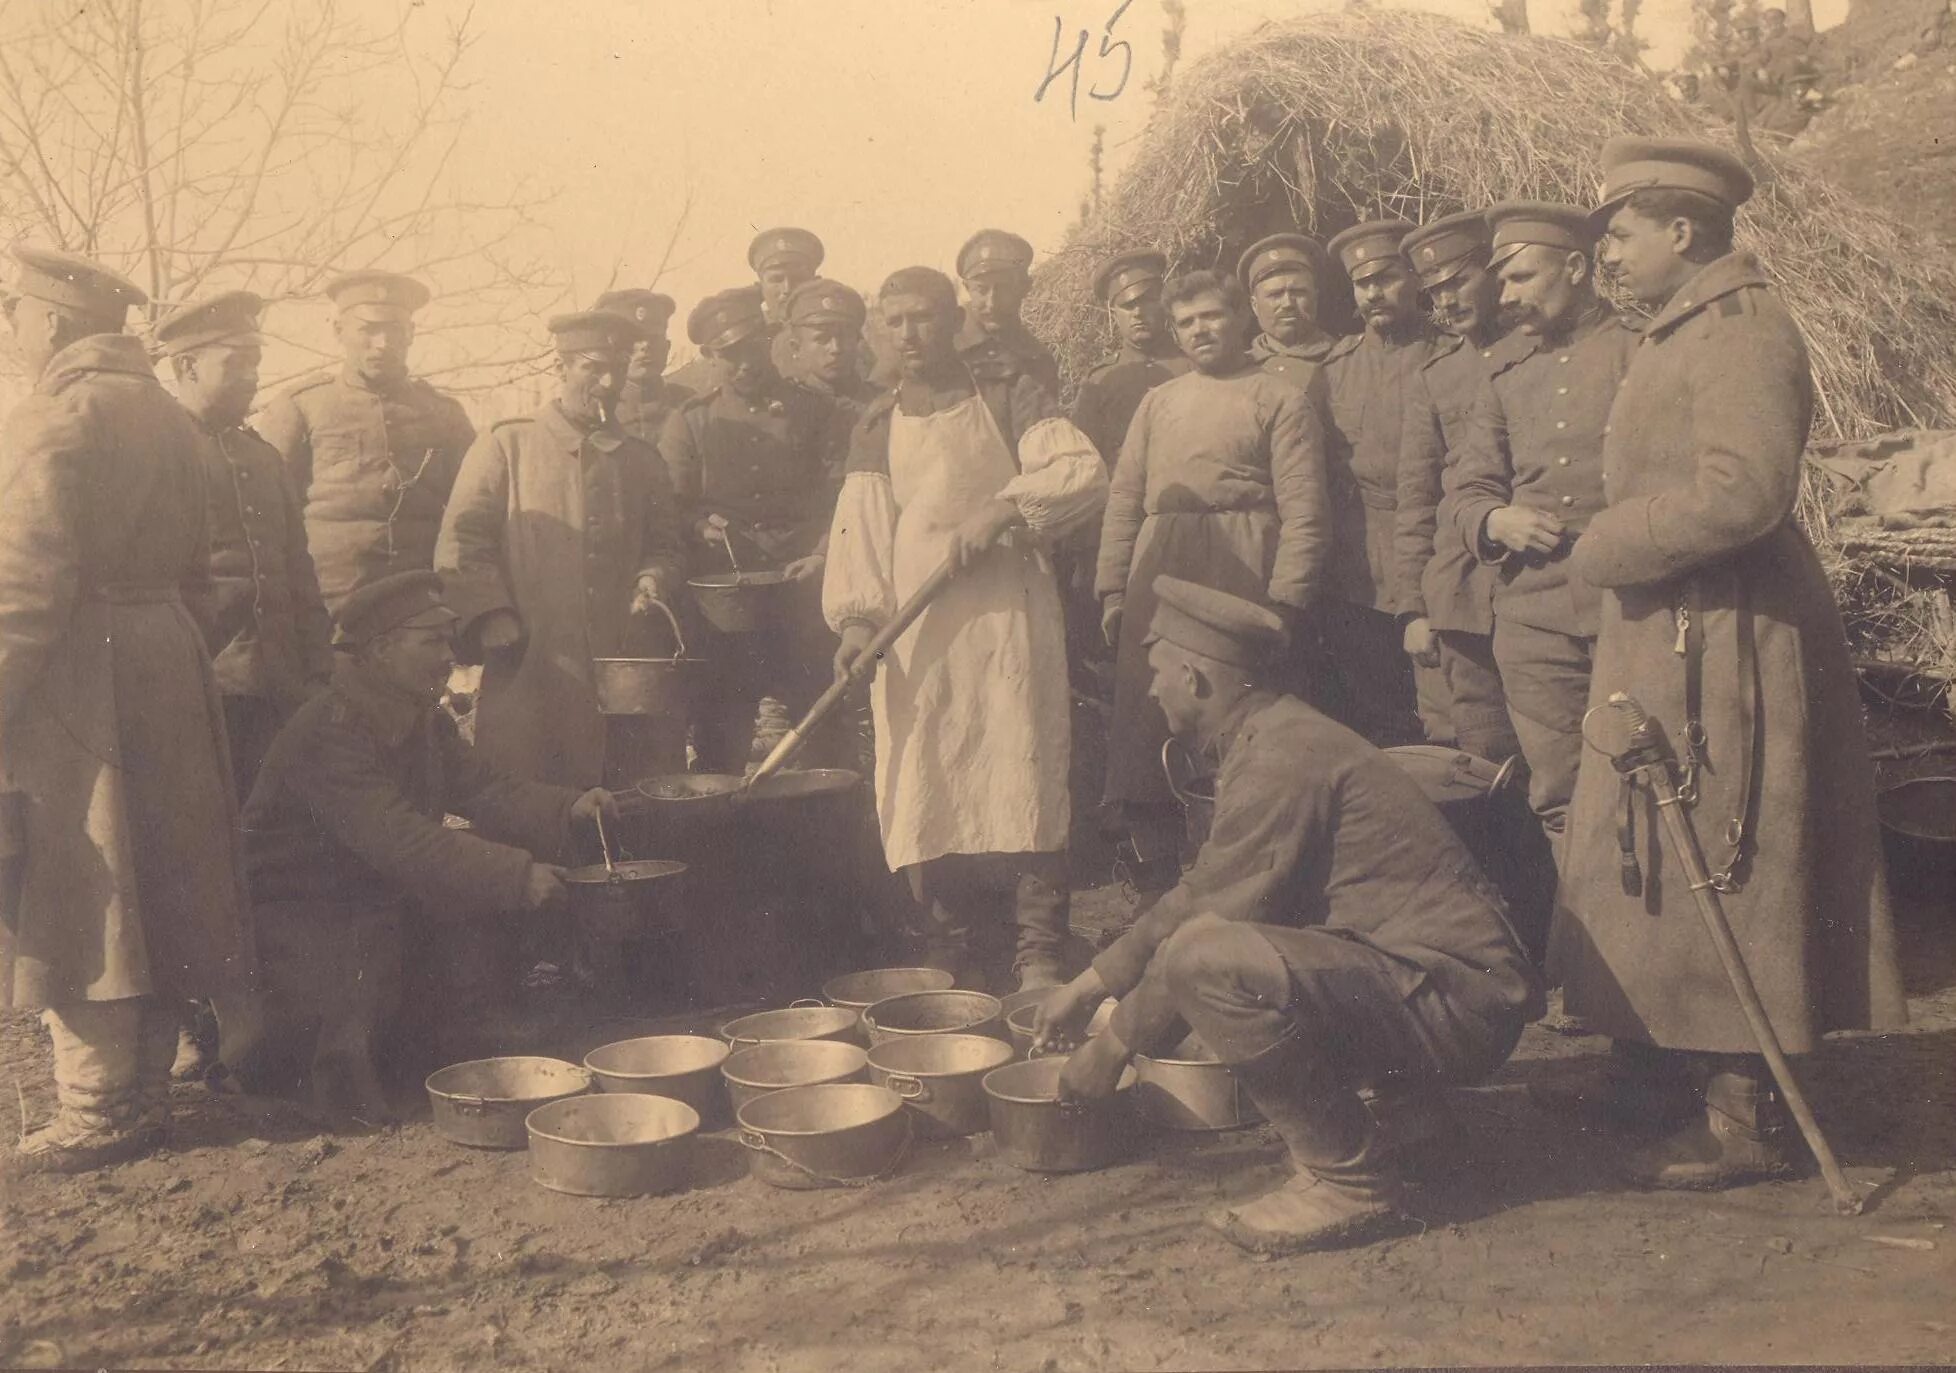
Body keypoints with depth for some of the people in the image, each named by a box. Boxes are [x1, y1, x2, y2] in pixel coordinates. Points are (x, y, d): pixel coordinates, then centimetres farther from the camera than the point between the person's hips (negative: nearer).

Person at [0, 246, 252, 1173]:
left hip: (76, 677, -9)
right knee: (149, 892, 13)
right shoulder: (166, 415, 14)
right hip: (166, 667, 9)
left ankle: (98, 1115, 6)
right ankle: (146, 1091, 23)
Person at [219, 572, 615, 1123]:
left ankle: (448, 1027, 1)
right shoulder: (330, 732, -27)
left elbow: (484, 786, -2)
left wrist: (566, 808, -22)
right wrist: (516, 875, -43)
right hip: (291, 907, -9)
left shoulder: (425, 721, 3)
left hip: (379, 891, 9)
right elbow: (398, 839, -38)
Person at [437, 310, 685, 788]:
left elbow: (662, 546, 23)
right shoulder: (506, 444, 8)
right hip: (527, 667, -3)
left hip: (620, 671, 3)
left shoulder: (642, 461, 19)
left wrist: (652, 583, 0)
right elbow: (462, 541, 2)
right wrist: (492, 618, -10)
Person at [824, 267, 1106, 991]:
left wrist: (1004, 507, -19)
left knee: (1021, 779, -7)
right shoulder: (877, 425, 17)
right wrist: (855, 615, -3)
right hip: (912, 628, 3)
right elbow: (858, 528, 11)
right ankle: (946, 958, 13)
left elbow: (1085, 472, -6)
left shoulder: (1009, 400, 7)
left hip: (1007, 616, -3)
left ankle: (1039, 958, 1)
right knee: (923, 789, 2)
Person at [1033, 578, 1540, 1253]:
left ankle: (1349, 1180, -11)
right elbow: (1195, 894, 22)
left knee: (1203, 957, -27)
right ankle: (1354, 1144, 13)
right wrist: (1089, 984, 23)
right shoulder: (1275, 738, 13)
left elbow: (1205, 920, -18)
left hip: (1455, 1001, -10)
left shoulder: (1280, 763, -19)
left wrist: (1114, 1045, -4)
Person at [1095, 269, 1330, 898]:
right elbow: (1124, 497, 16)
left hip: (1240, 583, -5)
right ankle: (1158, 885, 15)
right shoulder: (1157, 403, 20)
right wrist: (1112, 588, 6)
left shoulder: (1282, 401, 4)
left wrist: (1285, 601, -14)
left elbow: (1304, 509, -4)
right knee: (1144, 734, 4)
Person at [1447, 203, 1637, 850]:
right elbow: (1467, 497, 17)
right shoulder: (1505, 379, 17)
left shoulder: (1644, 352, 4)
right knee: (1558, 798, 6)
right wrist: (1497, 521, -5)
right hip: (1533, 621, 4)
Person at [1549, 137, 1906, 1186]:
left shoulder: (1742, 327, -14)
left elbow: (1742, 489, -27)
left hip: (1722, 643, -10)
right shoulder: (1681, 331, 17)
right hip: (1665, 641, 10)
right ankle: (1677, 1069, 30)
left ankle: (1746, 1118, 6)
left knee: (1717, 871, -4)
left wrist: (1604, 549, -16)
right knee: (1656, 863, 16)